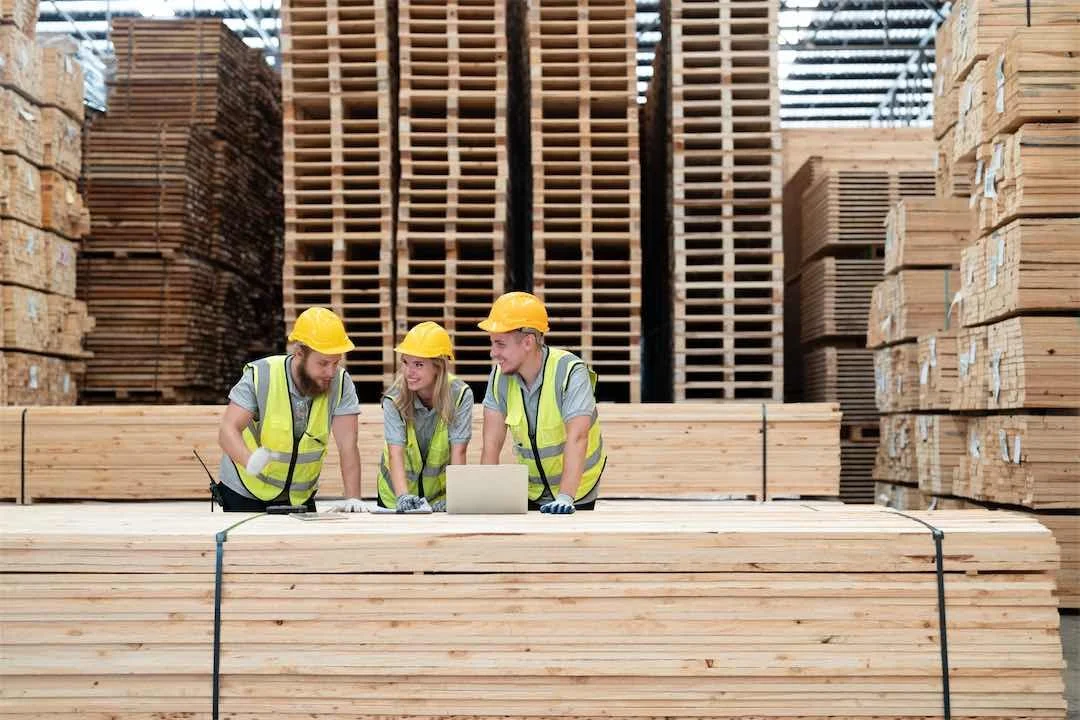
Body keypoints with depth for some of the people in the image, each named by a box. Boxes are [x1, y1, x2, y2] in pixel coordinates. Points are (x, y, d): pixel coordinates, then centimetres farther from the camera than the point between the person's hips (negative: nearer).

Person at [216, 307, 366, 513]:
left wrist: (353, 498, -27)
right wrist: (249, 460, -43)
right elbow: (228, 430, -22)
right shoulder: (260, 376, -17)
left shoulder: (341, 383, -13)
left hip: (301, 496, 2)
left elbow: (348, 445, -16)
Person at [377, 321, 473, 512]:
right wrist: (403, 496, -38)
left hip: (441, 493, -1)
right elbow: (395, 453, -23)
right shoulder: (394, 398, -16)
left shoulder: (460, 395, -16)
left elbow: (458, 452, -18)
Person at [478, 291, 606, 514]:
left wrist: (565, 498, -39)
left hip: (576, 491, -3)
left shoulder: (571, 372, -19)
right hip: (529, 491, 3)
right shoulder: (499, 376, -6)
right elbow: (492, 444, -10)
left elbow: (577, 439, -29)